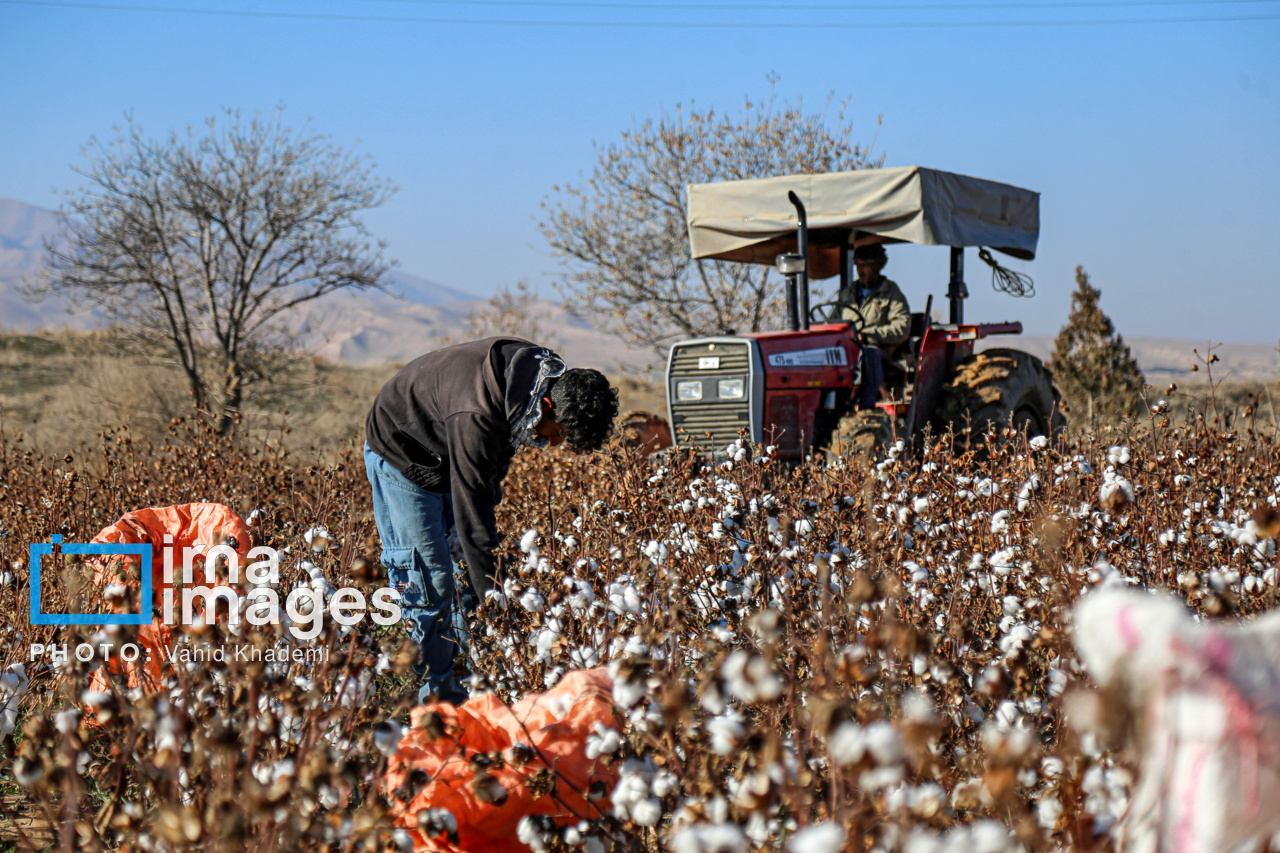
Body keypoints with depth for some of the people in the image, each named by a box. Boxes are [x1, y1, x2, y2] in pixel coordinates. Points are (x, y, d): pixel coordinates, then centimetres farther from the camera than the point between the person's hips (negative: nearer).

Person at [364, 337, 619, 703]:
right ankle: (434, 693, -2)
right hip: (401, 455, -8)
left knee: (475, 571, 4)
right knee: (429, 581, -11)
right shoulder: (477, 419, -42)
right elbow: (472, 517, -39)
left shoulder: (545, 370, -16)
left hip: (449, 455, 8)